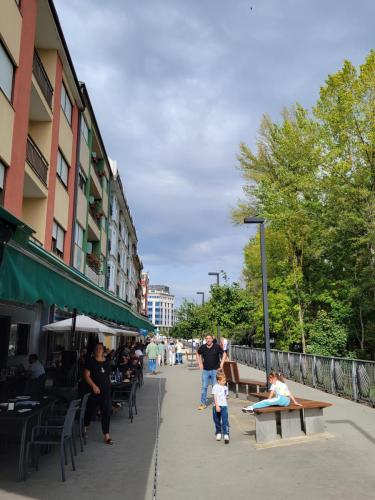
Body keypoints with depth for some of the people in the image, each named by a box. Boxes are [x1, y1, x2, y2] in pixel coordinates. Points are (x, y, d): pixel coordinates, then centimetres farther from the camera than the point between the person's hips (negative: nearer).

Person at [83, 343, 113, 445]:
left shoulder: (107, 361, 9)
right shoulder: (90, 361, -5)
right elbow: (86, 375, -10)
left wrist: (108, 385, 13)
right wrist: (94, 386, -19)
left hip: (106, 391, 3)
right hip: (94, 391, -3)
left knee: (106, 413, 1)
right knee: (90, 410, 10)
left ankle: (106, 435, 7)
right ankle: (84, 428, 36)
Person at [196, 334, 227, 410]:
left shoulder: (217, 346, -7)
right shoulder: (202, 347, -2)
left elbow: (224, 354, 4)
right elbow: (198, 354, 17)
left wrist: (222, 363, -4)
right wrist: (200, 363, 8)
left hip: (215, 370, -2)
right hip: (205, 370, 2)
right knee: (204, 387, 7)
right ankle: (203, 403, 18)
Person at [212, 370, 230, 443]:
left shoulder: (225, 387, 9)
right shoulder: (215, 387, -8)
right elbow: (215, 397, -13)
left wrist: (225, 404, 14)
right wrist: (217, 406, -19)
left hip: (224, 406, 3)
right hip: (217, 406, -3)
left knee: (225, 421, -8)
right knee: (217, 421, 11)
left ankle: (226, 435, -9)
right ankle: (218, 433, 29)